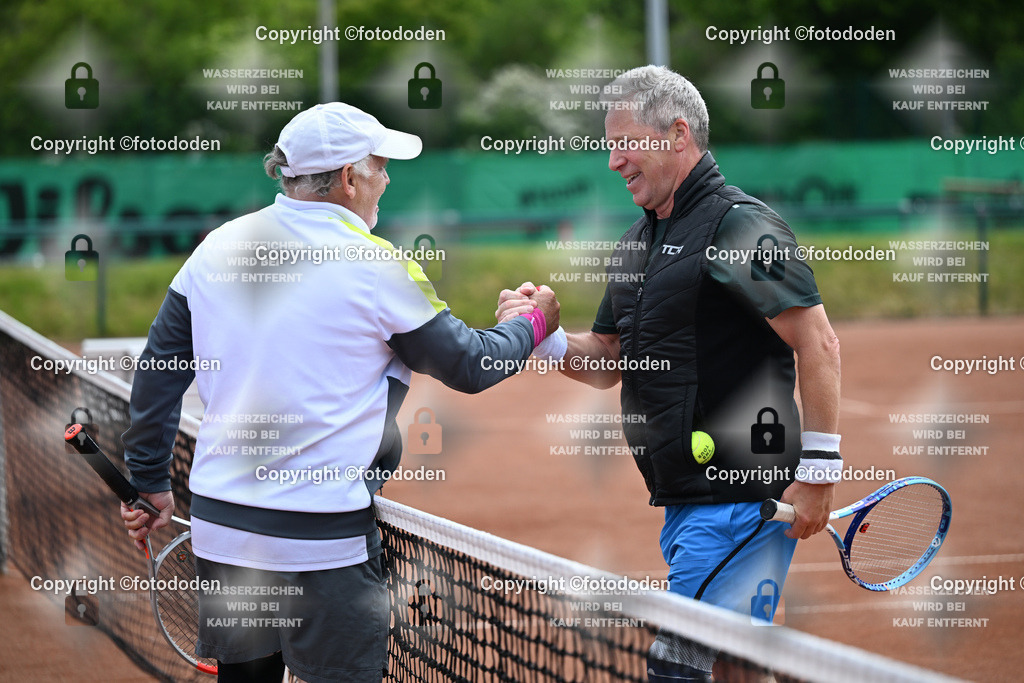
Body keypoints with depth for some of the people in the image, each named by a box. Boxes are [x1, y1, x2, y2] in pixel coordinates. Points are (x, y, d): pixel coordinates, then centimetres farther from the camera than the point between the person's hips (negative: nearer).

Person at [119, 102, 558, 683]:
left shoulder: (217, 248, 5)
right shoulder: (374, 266, -9)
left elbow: (160, 372, 10)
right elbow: (468, 367, 1)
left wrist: (151, 482, 19)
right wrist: (534, 325, 20)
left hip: (219, 526, 6)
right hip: (326, 542, -6)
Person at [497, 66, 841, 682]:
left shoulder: (741, 226, -11)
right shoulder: (638, 244, 18)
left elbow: (817, 342, -15)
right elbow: (608, 362, 24)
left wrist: (820, 468, -18)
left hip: (738, 494, -9)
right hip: (682, 502, 9)